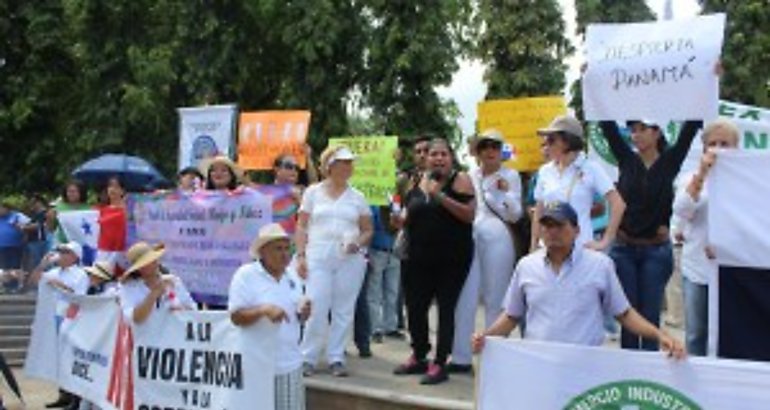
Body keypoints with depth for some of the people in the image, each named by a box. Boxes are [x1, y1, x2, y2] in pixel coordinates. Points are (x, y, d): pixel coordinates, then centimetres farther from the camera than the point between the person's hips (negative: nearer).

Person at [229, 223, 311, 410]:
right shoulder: (246, 275, -9)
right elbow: (236, 316, -13)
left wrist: (303, 313, -6)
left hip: (290, 363, 6)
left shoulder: (291, 277, 11)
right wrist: (263, 309, -29)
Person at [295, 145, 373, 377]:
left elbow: (368, 230, 13)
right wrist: (301, 255, -2)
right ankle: (308, 357, 2)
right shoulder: (313, 192, 9)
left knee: (344, 310, 2)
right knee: (316, 308, -8)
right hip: (318, 258, -2)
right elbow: (302, 227, 7)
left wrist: (358, 243, -8)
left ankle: (336, 358, 10)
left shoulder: (357, 197, 12)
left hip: (350, 259, 2)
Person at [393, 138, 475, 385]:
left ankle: (440, 364, 6)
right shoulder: (419, 182, 11)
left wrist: (441, 197, -22)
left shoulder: (460, 180, -4)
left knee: (445, 308, -1)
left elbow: (469, 214, -16)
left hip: (452, 257, -5)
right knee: (415, 307, 7)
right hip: (420, 257, 5)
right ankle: (419, 357, 25)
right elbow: (410, 215, 25)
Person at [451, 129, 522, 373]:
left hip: (497, 240, -4)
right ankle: (461, 357, 4)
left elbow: (515, 215, 0)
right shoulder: (470, 176, 15)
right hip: (469, 239, 4)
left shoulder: (510, 176, 5)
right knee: (465, 299, 0)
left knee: (495, 301, 0)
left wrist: (505, 192, -15)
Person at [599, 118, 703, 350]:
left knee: (650, 317, 3)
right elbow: (607, 126, -1)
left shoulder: (670, 162, 0)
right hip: (624, 248, 1)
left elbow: (691, 127, -7)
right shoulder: (626, 159, 4)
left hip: (656, 250, -1)